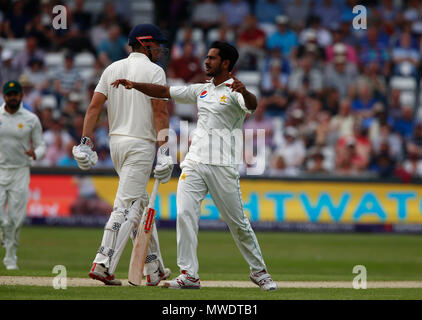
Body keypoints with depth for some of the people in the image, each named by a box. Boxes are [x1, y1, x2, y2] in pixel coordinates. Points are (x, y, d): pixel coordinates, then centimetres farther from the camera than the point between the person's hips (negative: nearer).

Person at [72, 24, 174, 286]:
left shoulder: (112, 69, 11)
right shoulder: (154, 71, -6)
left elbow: (95, 106, 4)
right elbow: (160, 111, -13)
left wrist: (86, 142, 1)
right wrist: (164, 150, -15)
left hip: (116, 141, 7)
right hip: (141, 144, -7)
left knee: (140, 205, 15)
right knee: (127, 206, -10)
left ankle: (154, 269, 19)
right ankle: (103, 265, -19)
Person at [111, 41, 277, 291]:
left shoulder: (234, 92, -4)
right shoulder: (202, 90, 17)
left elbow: (252, 105, -26)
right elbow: (164, 92, 18)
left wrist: (244, 92, -49)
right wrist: (134, 85, 5)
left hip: (223, 166, -6)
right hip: (195, 162, 6)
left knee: (237, 222, 1)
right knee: (185, 214, -9)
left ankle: (259, 271, 18)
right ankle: (189, 275, -8)